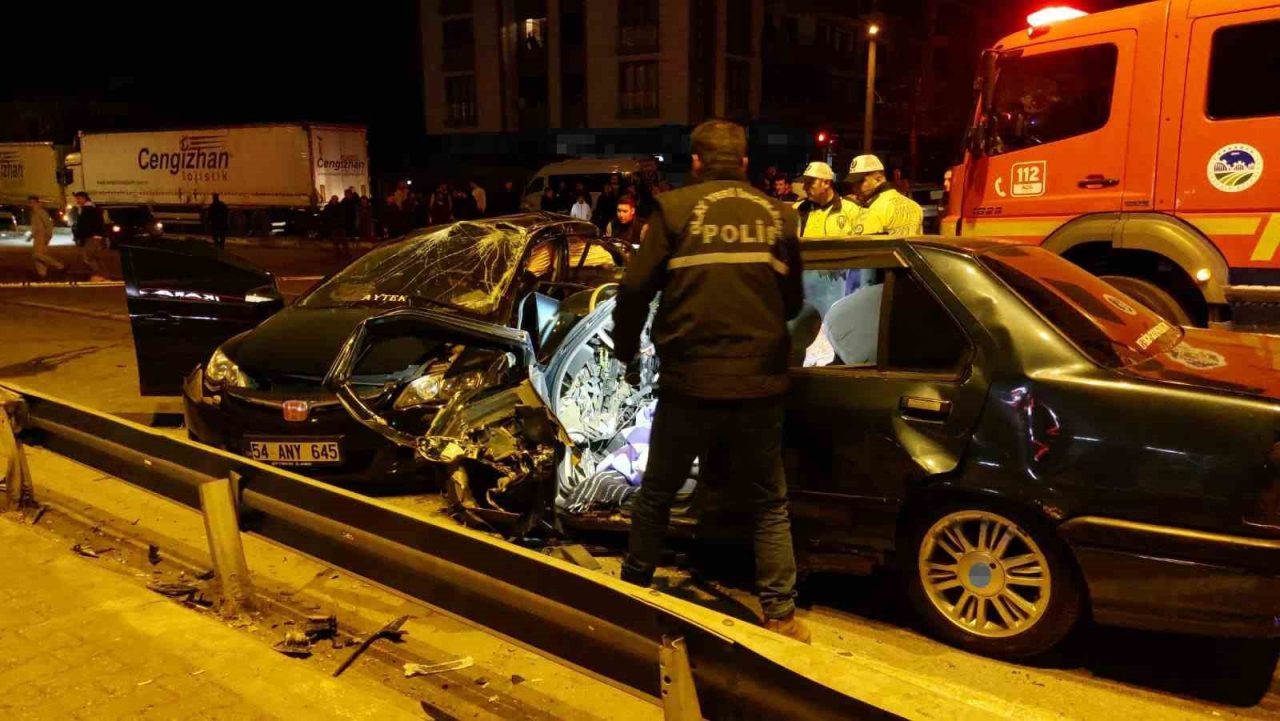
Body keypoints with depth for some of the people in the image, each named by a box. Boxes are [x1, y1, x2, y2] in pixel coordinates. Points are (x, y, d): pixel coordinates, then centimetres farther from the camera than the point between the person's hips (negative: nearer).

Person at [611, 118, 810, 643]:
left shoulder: (675, 209, -3)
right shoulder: (777, 216, 4)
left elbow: (635, 290, -5)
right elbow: (792, 302, 13)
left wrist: (627, 352, 11)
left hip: (688, 383, -1)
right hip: (759, 384, 2)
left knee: (657, 492, 18)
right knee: (770, 505, 15)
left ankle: (633, 587, 31)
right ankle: (780, 614, 15)